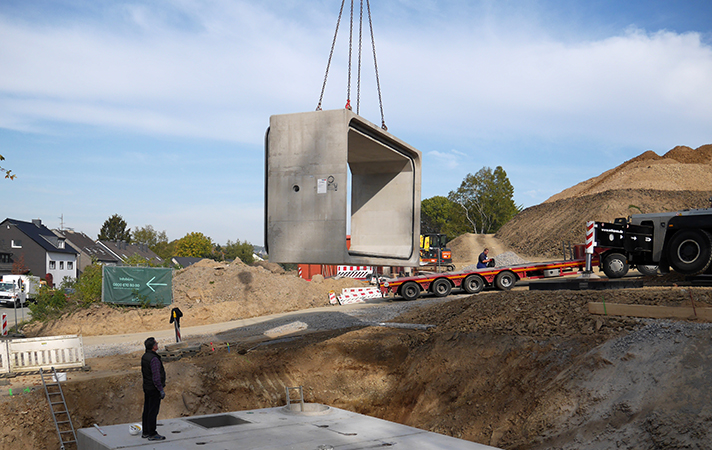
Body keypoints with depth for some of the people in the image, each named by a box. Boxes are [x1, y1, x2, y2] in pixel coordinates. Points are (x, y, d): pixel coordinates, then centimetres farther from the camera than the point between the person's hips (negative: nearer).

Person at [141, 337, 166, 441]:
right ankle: (152, 434, 2)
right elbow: (156, 376, -23)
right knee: (153, 411, -3)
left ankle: (145, 432, 24)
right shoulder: (154, 359, -22)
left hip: (146, 387, 9)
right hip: (154, 388, -9)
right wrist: (161, 390, -18)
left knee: (147, 410, 15)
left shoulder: (144, 357, 8)